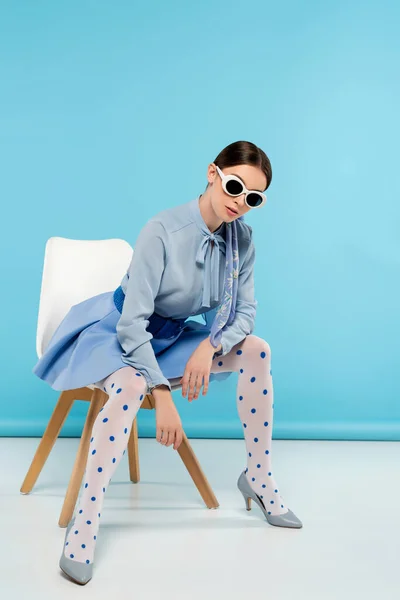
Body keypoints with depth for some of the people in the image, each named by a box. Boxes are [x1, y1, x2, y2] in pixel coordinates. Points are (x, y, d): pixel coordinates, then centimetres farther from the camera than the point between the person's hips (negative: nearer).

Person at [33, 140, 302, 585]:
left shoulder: (241, 238, -10)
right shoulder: (163, 230, -28)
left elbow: (245, 311, -3)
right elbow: (132, 322, -29)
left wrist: (210, 345, -23)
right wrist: (162, 395, -33)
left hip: (173, 336, 6)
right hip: (120, 333, -6)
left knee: (256, 350, -10)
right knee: (131, 386, -37)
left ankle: (259, 479, 4)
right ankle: (83, 527, -29)